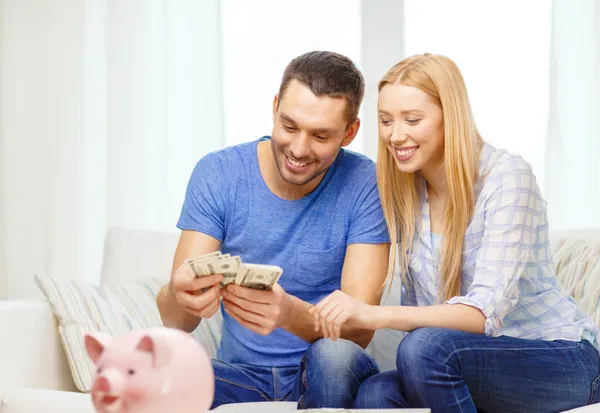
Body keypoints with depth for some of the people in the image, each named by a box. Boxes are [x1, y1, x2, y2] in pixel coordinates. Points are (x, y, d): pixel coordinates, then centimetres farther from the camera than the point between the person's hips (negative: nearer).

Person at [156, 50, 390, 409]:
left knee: (334, 353, -34)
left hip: (326, 376, 0)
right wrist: (180, 296, -37)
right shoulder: (217, 174, -6)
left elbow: (360, 329, -18)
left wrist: (291, 314, -40)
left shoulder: (364, 184, -10)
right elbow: (175, 320, -11)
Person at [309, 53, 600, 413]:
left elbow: (486, 311, -28)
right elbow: (417, 307, 8)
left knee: (425, 347, -31)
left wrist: (374, 315, -40)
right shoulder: (406, 191, 3)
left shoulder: (507, 176, -17)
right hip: (482, 365, 5)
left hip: (564, 362, -5)